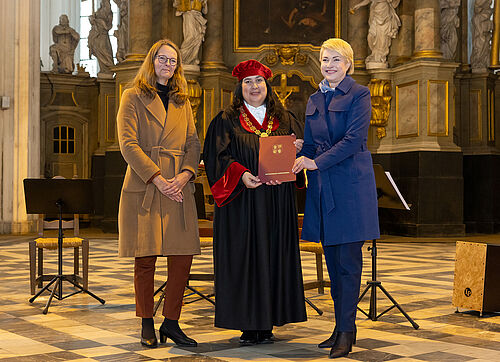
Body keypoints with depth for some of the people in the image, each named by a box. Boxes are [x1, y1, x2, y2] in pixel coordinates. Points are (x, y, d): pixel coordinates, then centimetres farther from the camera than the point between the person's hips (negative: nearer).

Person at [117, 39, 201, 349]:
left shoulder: (183, 102, 18)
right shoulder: (134, 97, 4)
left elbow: (194, 144, 12)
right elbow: (128, 143, -6)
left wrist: (184, 175, -7)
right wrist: (158, 179, -14)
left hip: (180, 187, 4)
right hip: (144, 187, -4)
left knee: (184, 256, -1)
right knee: (146, 258, -1)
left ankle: (171, 322, 12)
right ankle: (147, 325, 13)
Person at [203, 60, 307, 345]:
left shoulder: (285, 120, 13)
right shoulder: (227, 120, 6)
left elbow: (299, 151, 7)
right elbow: (218, 156, -3)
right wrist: (241, 175, -20)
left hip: (277, 202, 3)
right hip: (241, 202, -2)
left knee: (274, 256, 2)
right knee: (243, 258, -4)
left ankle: (268, 323, 9)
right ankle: (248, 325, 2)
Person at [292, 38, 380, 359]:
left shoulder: (359, 95, -3)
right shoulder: (315, 100, 17)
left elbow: (353, 139, -13)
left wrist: (317, 162, -17)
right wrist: (301, 161, 0)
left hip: (351, 183, -6)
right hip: (322, 187, 6)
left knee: (348, 260, -5)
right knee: (332, 260, 8)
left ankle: (346, 332, 0)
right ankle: (341, 328, 16)